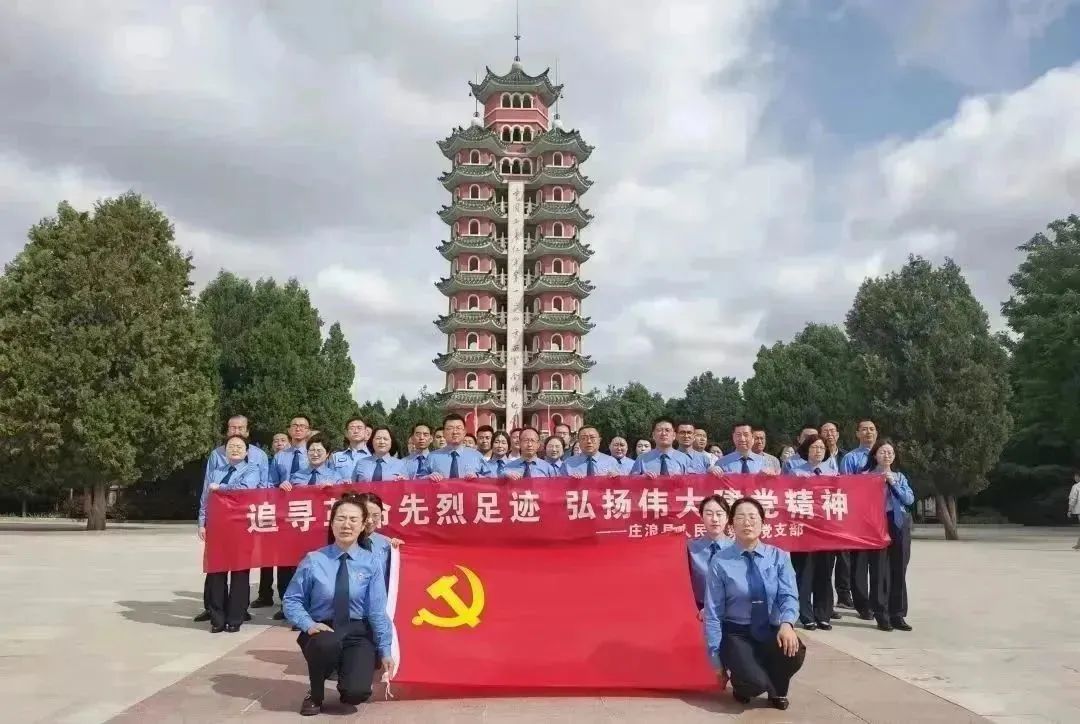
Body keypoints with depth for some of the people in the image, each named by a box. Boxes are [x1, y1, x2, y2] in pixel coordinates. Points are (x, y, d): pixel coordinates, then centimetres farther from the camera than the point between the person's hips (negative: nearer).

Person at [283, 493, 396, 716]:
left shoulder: (372, 563, -4)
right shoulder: (313, 560, -6)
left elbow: (378, 610, -6)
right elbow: (292, 600, 0)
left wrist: (385, 651, -11)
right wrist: (309, 624, -18)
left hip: (358, 632, 0)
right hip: (322, 630, 0)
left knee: (357, 692, -23)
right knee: (326, 643, -38)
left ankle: (347, 684, 18)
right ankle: (315, 695, -4)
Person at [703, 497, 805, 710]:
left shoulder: (779, 557, 0)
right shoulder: (720, 562, -7)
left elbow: (789, 596, -12)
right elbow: (713, 612, -5)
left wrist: (786, 623, -35)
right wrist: (717, 658, -8)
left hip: (771, 631, 3)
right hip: (737, 633, -3)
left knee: (795, 652, -32)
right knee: (755, 682, -31)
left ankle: (777, 690, 4)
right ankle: (741, 684, 10)